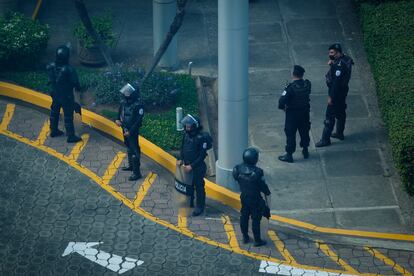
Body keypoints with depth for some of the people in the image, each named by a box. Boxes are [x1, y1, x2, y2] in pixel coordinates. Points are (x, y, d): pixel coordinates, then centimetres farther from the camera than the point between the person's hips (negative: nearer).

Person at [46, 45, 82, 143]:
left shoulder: (52, 67, -17)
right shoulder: (69, 70, -32)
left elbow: (51, 79, -1)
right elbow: (75, 82, -19)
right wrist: (78, 88, 2)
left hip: (55, 95, 5)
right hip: (66, 97, -5)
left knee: (54, 113, 25)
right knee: (68, 116, 7)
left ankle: (54, 131, 42)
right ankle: (71, 136, 18)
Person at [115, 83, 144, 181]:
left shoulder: (138, 106, -24)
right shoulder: (124, 102, -2)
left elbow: (138, 121, -23)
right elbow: (120, 112, 15)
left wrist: (130, 131, -23)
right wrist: (117, 120, -5)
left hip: (132, 131, -8)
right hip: (125, 129, 8)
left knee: (134, 151, -3)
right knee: (129, 148, 25)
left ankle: (137, 173, 2)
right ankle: (131, 165, 44)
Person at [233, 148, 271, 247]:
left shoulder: (239, 168, -13)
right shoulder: (257, 172, -28)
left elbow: (236, 177, 3)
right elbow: (262, 185, -17)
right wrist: (267, 192, 4)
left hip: (244, 197, 5)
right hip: (255, 199, -5)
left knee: (244, 217, 20)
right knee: (256, 219, 7)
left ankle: (245, 237, 32)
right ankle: (257, 240, 16)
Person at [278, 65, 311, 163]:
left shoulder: (291, 87, -25)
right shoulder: (307, 84, -9)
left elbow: (282, 100, -25)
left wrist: (282, 107, -5)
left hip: (292, 113, -5)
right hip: (305, 111, 5)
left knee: (290, 134, 4)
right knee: (304, 132, 20)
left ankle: (289, 155, 10)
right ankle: (305, 151, 34)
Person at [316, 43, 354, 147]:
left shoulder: (340, 65, -30)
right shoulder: (344, 59, 0)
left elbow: (336, 82, -28)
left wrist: (331, 97, -23)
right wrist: (332, 63, -8)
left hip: (336, 93, -10)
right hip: (342, 91, 10)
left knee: (330, 116, -2)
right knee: (340, 112, 24)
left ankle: (325, 139, 5)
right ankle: (340, 133, 40)